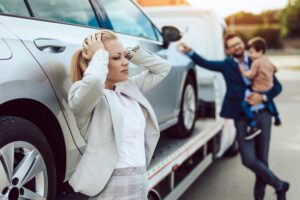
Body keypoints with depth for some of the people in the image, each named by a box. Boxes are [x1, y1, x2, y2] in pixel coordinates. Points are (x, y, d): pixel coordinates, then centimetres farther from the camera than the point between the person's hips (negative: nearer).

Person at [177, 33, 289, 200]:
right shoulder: (226, 65, 8)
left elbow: (277, 86, 7)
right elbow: (204, 63, 1)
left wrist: (263, 97, -11)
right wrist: (189, 51, -15)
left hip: (262, 115, 1)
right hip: (242, 118, 0)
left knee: (262, 158, 6)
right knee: (249, 160, -8)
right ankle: (279, 185, 13)